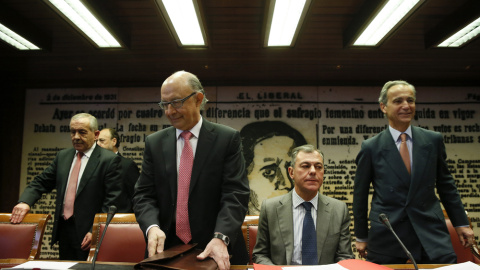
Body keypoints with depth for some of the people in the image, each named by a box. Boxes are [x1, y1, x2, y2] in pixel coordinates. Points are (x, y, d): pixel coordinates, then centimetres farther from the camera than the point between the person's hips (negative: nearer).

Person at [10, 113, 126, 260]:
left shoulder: (109, 160, -10)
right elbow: (41, 182, 12)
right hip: (63, 230, 6)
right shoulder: (63, 156, 11)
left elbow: (113, 201, -14)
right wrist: (25, 202, -7)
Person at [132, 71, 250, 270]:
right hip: (166, 249, 2)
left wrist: (221, 238, -25)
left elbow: (235, 193, -11)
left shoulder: (228, 139, -5)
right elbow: (144, 194, 2)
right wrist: (152, 227, -17)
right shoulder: (154, 143, 5)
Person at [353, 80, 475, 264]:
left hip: (431, 234, 2)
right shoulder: (370, 147, -4)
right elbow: (360, 195, 2)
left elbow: (446, 185, 13)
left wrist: (461, 223, 14)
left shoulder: (434, 140, 4)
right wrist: (361, 237, 6)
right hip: (386, 238, -2)